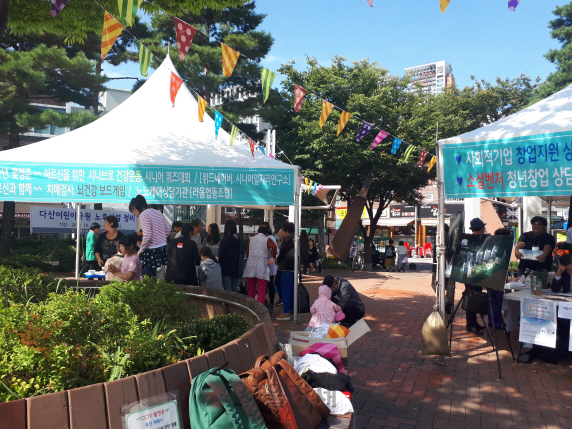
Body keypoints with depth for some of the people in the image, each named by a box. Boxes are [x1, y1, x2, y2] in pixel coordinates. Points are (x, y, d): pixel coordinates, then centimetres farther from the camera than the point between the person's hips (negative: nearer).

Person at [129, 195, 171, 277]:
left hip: (152, 251, -8)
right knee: (145, 274, 18)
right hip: (162, 248, 8)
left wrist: (141, 250, -7)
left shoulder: (143, 215, -12)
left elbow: (147, 235, -20)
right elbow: (168, 229, 13)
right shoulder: (158, 212, 12)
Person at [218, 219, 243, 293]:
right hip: (236, 269, 5)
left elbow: (221, 255, -9)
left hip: (226, 268, -5)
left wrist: (220, 267, 0)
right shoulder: (239, 240, 4)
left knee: (228, 290, -4)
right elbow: (241, 255, 8)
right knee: (235, 290, 12)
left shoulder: (225, 239, -11)